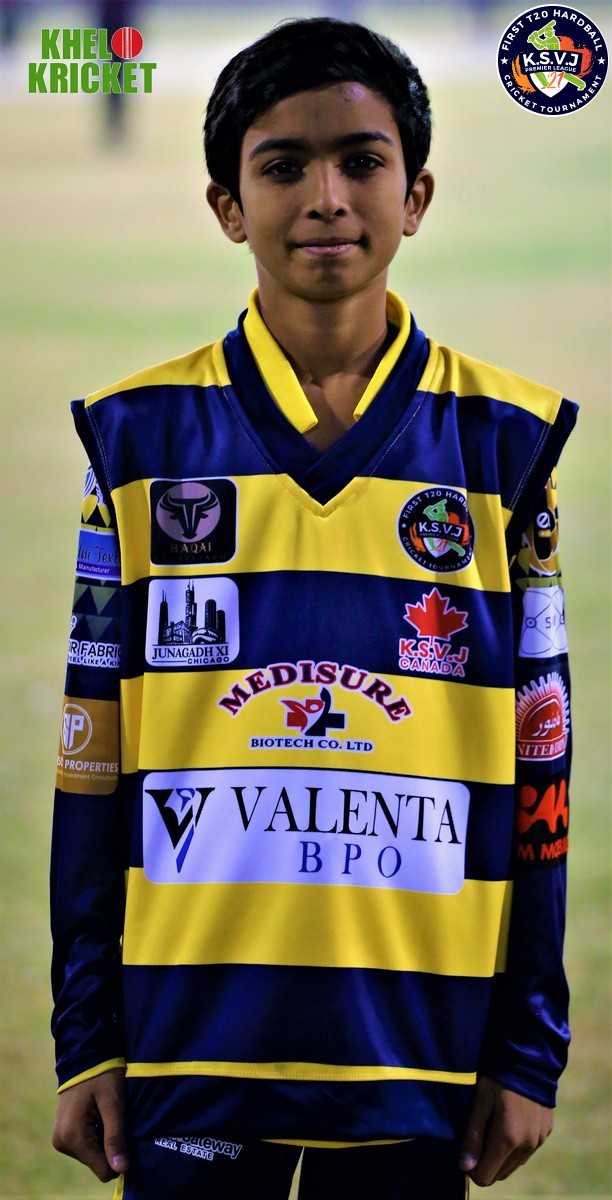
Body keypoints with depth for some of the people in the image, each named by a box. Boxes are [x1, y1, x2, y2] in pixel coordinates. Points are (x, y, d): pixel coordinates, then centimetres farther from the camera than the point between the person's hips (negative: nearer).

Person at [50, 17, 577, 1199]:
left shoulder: (503, 440, 4)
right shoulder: (141, 435, 4)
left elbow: (538, 764, 6)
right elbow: (92, 757, 6)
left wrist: (531, 1048, 3)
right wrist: (86, 1041, 2)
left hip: (423, 1045, 0)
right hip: (192, 1038, 0)